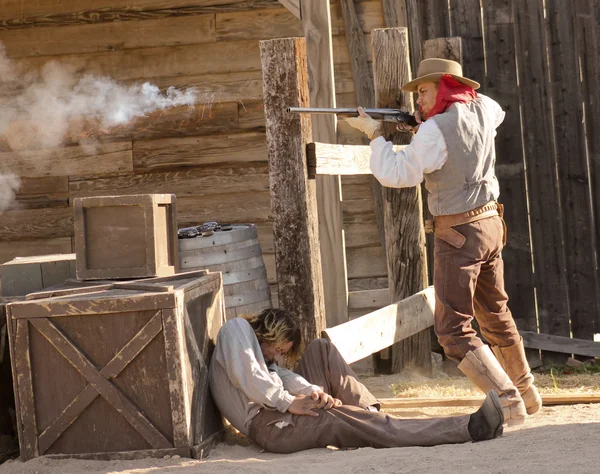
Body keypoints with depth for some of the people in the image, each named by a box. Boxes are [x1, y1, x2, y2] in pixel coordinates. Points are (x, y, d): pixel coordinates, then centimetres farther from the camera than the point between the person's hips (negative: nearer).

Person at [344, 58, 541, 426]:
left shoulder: (435, 130, -19)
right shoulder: (482, 109, 3)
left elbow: (396, 175, -20)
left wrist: (374, 133, -7)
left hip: (459, 234, -8)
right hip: (491, 224, 8)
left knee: (454, 329, -6)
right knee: (496, 314, 23)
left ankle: (507, 403, -14)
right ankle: (527, 395, 35)